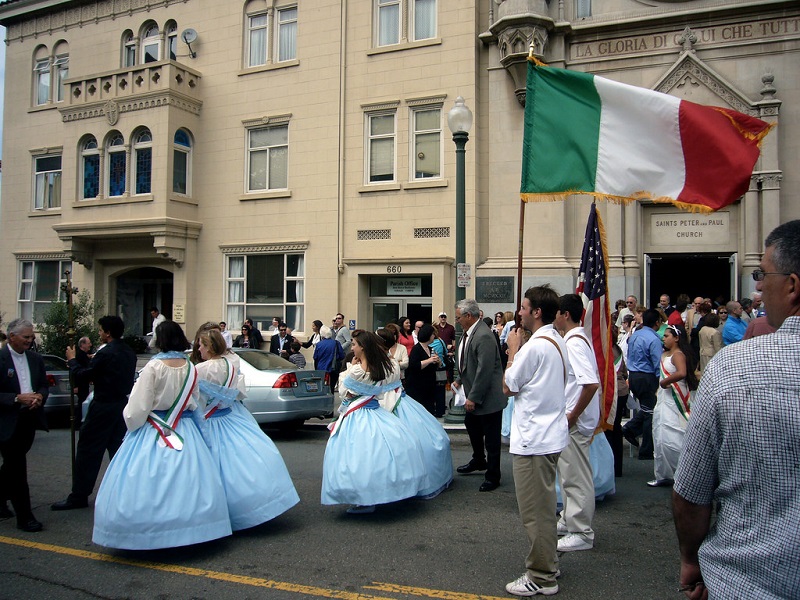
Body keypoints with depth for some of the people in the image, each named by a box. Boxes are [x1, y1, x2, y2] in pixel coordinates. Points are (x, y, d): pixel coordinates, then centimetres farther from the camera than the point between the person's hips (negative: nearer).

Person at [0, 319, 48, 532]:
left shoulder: (35, 358, 7)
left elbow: (44, 385, 13)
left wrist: (40, 397, -7)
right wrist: (17, 398, -25)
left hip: (29, 420, 6)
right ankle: (24, 516, 4)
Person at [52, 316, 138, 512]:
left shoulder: (105, 353, -18)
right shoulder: (129, 353, 7)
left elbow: (81, 376, -14)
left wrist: (72, 360, 5)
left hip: (104, 407, -8)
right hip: (123, 405, 8)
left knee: (88, 450, 1)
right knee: (118, 447, 15)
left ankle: (79, 496, 6)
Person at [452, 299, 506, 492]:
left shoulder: (484, 336, -26)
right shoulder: (469, 332, 5)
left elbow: (484, 371, -27)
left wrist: (473, 398, -23)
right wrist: (459, 380, 11)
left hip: (489, 396, -10)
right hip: (474, 393, 10)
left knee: (491, 437, 4)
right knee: (471, 425, 25)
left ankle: (492, 476, 18)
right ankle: (479, 460, 46)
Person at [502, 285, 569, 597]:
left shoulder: (535, 346, -20)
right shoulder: (558, 342, 11)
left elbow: (508, 387, -11)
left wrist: (513, 349, -3)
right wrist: (519, 351, 9)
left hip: (533, 439, -10)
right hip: (551, 434, 10)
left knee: (535, 511, 0)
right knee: (545, 506, 21)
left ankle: (541, 577, 10)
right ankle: (547, 564, 33)